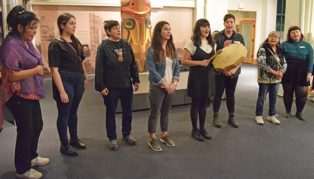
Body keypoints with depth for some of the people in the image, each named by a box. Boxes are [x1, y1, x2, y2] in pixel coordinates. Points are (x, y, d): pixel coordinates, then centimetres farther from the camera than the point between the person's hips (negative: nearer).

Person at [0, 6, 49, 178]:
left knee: (37, 125, 20)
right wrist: (36, 70, -18)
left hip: (31, 93, 9)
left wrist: (39, 69, 5)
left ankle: (32, 156, 41)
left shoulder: (27, 41, 7)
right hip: (19, 96, -9)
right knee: (26, 131, 2)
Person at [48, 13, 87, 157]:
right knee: (64, 114, 5)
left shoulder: (76, 41, 8)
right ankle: (64, 145, 19)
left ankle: (74, 139, 34)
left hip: (78, 81, 6)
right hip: (65, 81, -6)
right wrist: (62, 91, -21)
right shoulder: (56, 44, -12)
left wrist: (85, 77, 16)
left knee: (73, 112, 18)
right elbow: (54, 70, -17)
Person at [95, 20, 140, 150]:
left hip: (127, 85, 5)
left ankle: (127, 134, 33)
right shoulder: (103, 47, -9)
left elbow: (133, 64, 10)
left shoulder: (126, 45, 5)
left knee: (127, 111, 14)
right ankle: (112, 138, 24)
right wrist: (100, 86, -14)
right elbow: (99, 69, -11)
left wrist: (136, 80, 8)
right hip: (111, 86, -4)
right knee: (111, 112, 9)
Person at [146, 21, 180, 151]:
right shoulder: (152, 50, -12)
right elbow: (152, 71, -17)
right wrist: (165, 84, -18)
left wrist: (174, 83, -8)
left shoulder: (172, 49, 6)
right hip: (157, 87, -5)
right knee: (155, 113, 5)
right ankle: (152, 139, 18)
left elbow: (177, 67, 5)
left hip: (171, 86, 5)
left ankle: (164, 135, 32)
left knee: (166, 112, 17)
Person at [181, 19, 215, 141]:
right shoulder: (192, 43, -10)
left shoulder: (211, 43, 9)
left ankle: (202, 128, 28)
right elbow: (184, 61, -13)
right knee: (196, 103, 5)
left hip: (208, 76, 6)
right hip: (196, 77, -5)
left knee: (204, 103, 13)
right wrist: (200, 62, -19)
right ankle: (195, 130, 20)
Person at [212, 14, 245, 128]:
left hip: (234, 70, 3)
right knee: (218, 94, 4)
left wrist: (235, 68, -12)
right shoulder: (218, 36, -6)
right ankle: (216, 117, 17)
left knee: (231, 94, 12)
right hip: (220, 70, -3)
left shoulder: (239, 37, 4)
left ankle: (231, 118, 22)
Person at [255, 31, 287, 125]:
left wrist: (281, 72, -13)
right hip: (265, 78, -5)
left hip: (276, 79, 5)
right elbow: (261, 63, -20)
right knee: (261, 97, 5)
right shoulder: (263, 49, -9)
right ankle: (258, 115, 17)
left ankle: (272, 115, 27)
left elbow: (284, 63, 8)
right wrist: (274, 72, -23)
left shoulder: (280, 50, 9)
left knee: (273, 98, 13)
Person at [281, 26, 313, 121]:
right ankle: (288, 111, 27)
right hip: (288, 74, -1)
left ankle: (299, 112, 21)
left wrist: (309, 73, -7)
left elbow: (310, 60, 2)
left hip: (302, 74, 1)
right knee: (288, 93, 10)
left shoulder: (307, 45, 5)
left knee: (301, 94, 3)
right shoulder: (284, 45, 0)